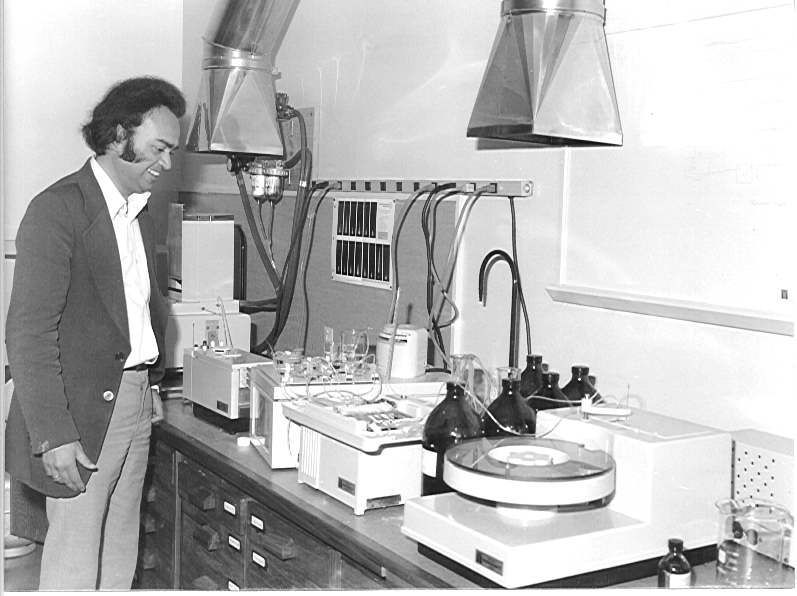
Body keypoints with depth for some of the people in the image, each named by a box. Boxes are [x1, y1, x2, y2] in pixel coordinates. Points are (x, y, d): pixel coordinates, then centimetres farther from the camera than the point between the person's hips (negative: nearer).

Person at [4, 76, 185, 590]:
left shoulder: (139, 211, 13)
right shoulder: (58, 209, -14)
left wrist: (149, 382, 16)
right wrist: (53, 435, -20)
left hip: (132, 401, 8)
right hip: (82, 411, -8)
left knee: (120, 560, 15)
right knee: (75, 570, 1)